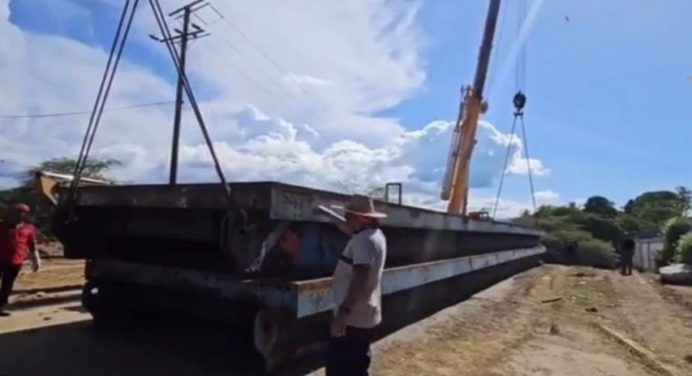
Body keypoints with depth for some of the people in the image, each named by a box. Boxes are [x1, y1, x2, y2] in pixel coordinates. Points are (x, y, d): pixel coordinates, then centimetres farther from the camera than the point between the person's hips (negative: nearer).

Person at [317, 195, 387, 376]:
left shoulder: (364, 240, -21)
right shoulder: (374, 234, 10)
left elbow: (360, 278, -32)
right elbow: (349, 228, 29)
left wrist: (343, 312, -36)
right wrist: (328, 214, 38)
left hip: (352, 317, -10)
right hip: (364, 316, 10)